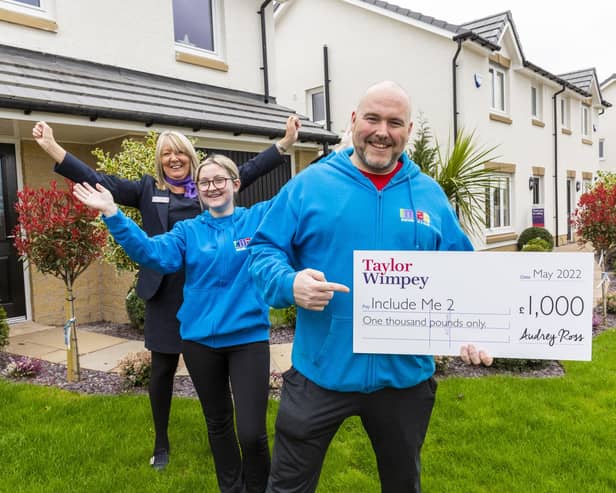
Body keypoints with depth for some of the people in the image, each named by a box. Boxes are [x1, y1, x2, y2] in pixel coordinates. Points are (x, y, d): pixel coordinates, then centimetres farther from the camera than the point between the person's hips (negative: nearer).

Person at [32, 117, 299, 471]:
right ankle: (161, 443, 31)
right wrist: (52, 148, -4)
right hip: (165, 293, 1)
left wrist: (285, 143, -4)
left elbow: (249, 170, 3)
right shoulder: (148, 189, 7)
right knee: (163, 369, 11)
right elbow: (102, 181, 2)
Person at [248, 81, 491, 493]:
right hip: (320, 372, -2)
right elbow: (264, 249, -3)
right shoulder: (309, 184, -4)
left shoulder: (431, 195, 4)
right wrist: (290, 283, -24)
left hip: (405, 375, 3)